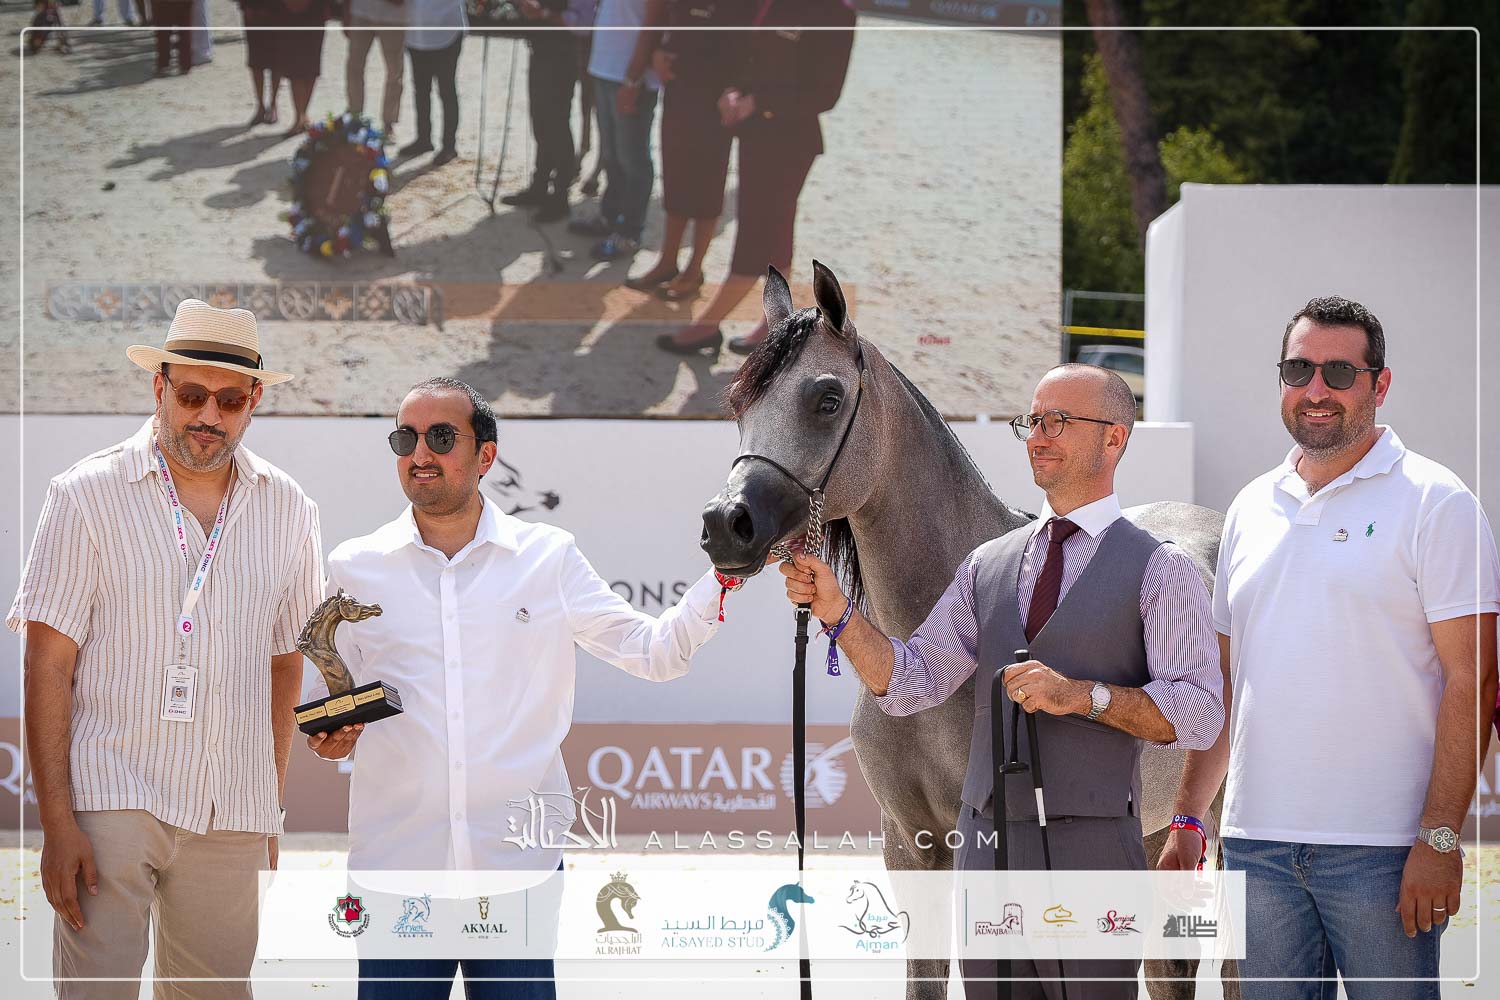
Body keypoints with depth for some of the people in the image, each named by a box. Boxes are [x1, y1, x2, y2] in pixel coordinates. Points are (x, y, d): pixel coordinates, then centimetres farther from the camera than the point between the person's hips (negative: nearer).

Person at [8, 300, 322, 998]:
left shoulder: (286, 512, 10)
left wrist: (271, 811, 16)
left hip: (233, 815, 4)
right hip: (111, 798, -3)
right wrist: (56, 821, -11)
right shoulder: (88, 496, -1)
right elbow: (48, 665, -4)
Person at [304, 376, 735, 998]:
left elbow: (654, 652, 8)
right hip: (396, 865, 1)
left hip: (519, 860, 0)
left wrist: (727, 573, -4)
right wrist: (328, 736, -6)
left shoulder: (549, 558, 6)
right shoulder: (356, 568, 8)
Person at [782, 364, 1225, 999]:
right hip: (986, 847, 5)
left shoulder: (1160, 571, -2)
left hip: (1090, 851, -5)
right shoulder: (988, 565, 14)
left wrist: (1082, 695, -20)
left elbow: (1199, 716, -10)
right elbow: (909, 683, 8)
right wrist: (837, 612, -6)